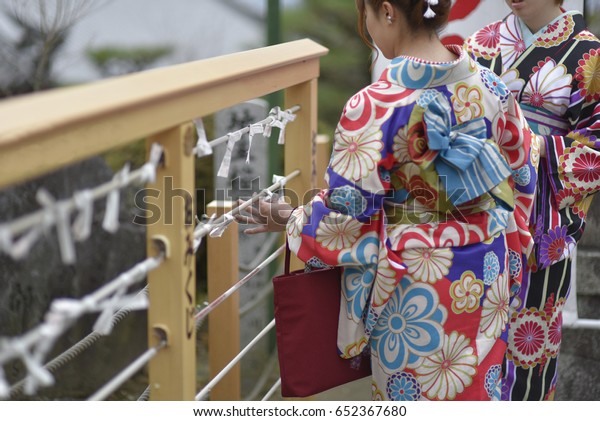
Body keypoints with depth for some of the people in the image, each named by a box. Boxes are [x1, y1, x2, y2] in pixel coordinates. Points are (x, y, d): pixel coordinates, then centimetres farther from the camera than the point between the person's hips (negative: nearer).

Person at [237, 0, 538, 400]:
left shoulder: (374, 107, -22)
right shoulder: (491, 86, -5)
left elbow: (348, 213, -16)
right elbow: (522, 171, 8)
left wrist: (290, 221, 2)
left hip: (413, 284, -5)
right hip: (487, 269, 5)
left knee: (412, 396, 13)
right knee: (478, 385, 20)